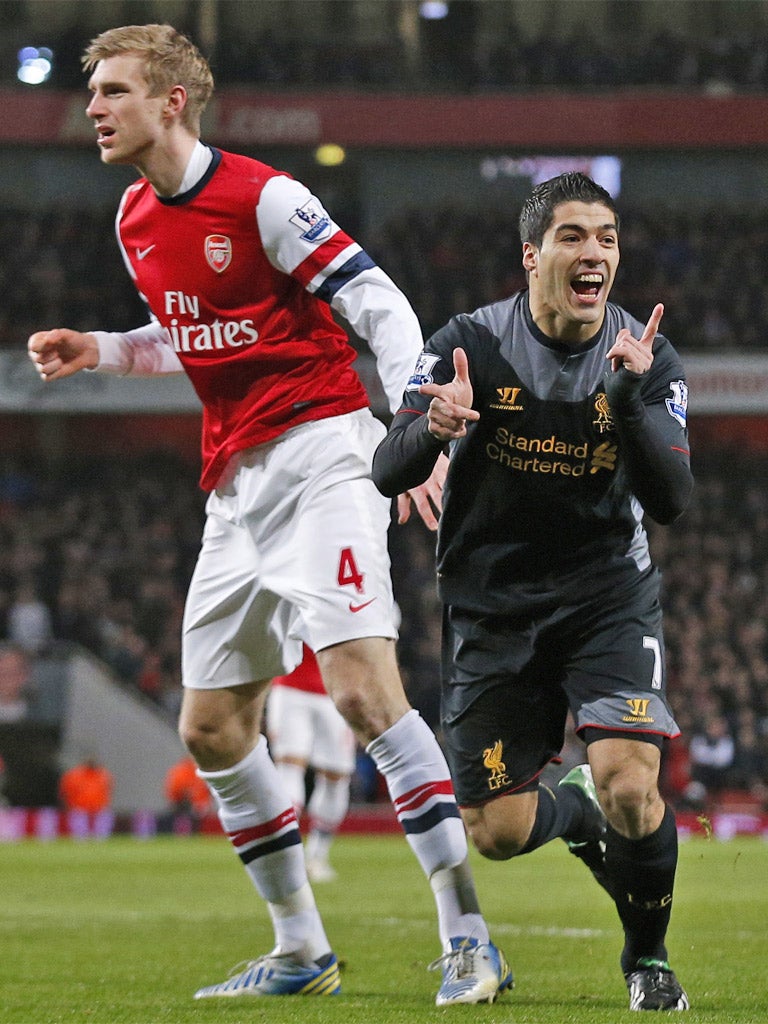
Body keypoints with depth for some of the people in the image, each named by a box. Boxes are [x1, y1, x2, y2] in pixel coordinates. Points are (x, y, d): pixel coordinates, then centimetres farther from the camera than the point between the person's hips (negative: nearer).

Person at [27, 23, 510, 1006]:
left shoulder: (262, 196, -11)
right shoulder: (136, 220, 12)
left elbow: (382, 307, -13)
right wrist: (99, 351, 12)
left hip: (319, 454, -9)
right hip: (236, 483, 9)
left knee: (361, 685, -22)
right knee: (211, 729, 7)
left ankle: (466, 937, -20)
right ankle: (301, 951, 19)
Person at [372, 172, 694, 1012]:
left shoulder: (648, 359, -8)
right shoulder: (471, 344, -11)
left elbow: (670, 500, -17)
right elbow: (387, 472, -17)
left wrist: (630, 398, -31)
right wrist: (434, 428, -40)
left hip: (609, 601, 0)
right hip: (491, 607, 1)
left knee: (628, 788, -22)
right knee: (497, 834, 0)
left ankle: (648, 957, 5)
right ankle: (577, 813, 37)